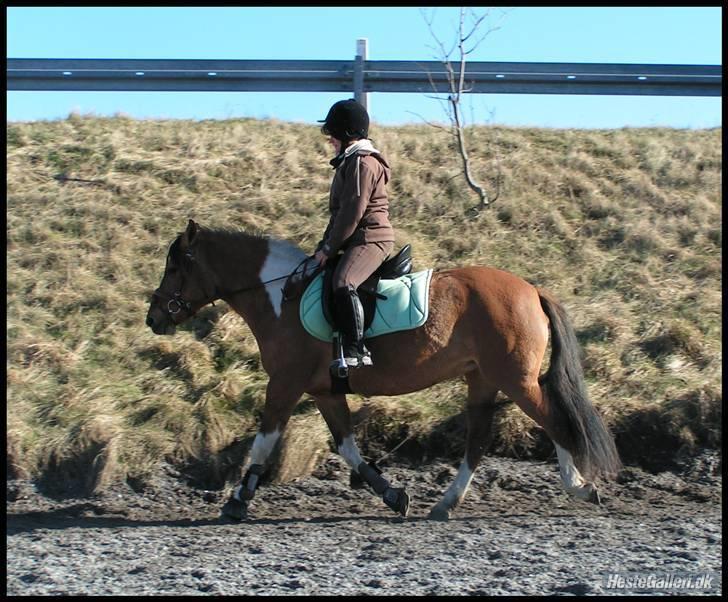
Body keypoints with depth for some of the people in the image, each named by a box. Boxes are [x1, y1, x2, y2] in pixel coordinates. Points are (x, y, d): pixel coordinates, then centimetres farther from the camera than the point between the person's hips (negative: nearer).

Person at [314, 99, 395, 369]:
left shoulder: (362, 163, -13)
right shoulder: (350, 162, 21)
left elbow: (351, 214, -18)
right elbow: (340, 212, 24)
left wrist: (328, 248, -13)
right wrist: (325, 244, 16)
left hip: (371, 238, -12)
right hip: (359, 241, 12)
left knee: (342, 284, -32)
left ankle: (356, 350, -37)